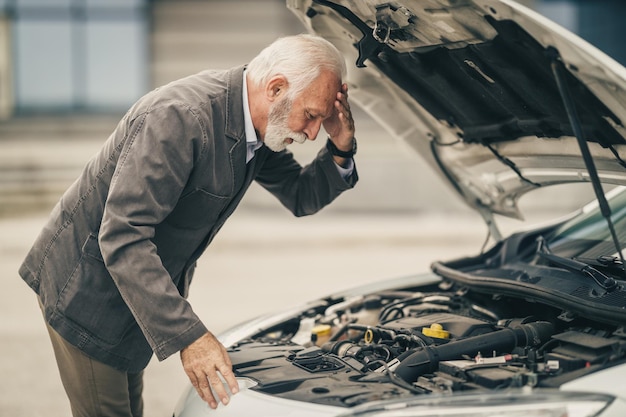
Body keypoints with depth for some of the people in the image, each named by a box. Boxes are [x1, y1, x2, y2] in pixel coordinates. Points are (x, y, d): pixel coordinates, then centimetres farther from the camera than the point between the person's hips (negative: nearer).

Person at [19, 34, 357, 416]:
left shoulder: (260, 127, -4)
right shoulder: (180, 117, -32)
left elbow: (302, 198, 11)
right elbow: (122, 237, -36)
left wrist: (340, 150, -12)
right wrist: (188, 337, -40)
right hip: (86, 288, -9)